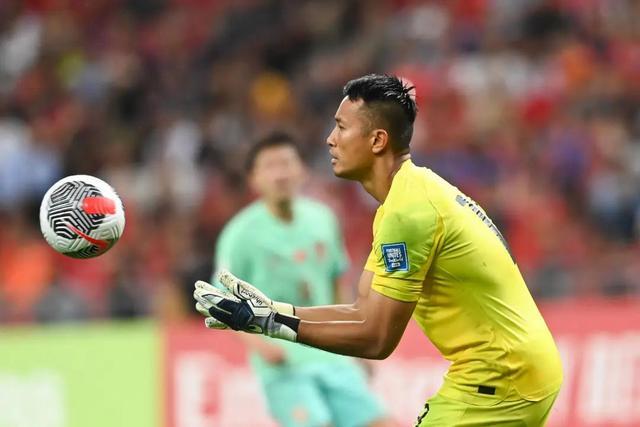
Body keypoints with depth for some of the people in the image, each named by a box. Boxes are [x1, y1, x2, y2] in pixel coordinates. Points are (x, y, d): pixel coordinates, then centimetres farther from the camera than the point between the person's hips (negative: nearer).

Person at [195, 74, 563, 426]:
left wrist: (265, 321, -16)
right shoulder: (414, 192, 12)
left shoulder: (408, 208, -20)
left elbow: (376, 339, -19)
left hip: (499, 378, -10)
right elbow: (364, 313, 12)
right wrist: (269, 308, 4)